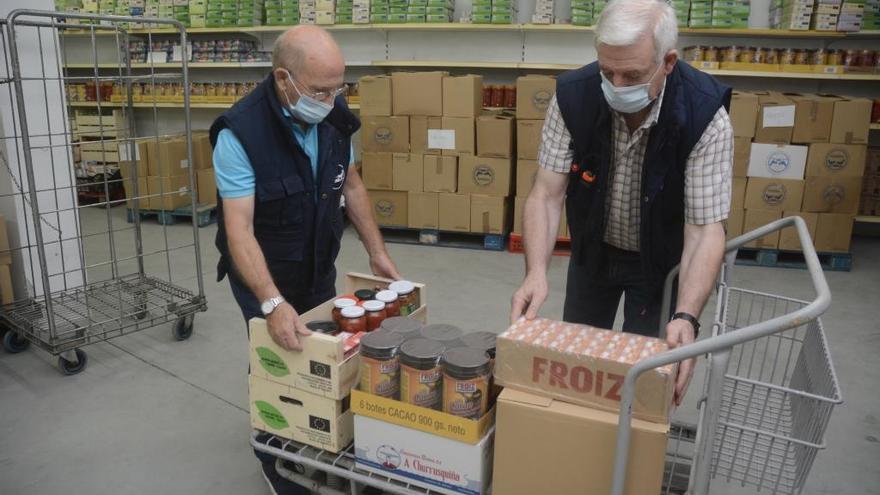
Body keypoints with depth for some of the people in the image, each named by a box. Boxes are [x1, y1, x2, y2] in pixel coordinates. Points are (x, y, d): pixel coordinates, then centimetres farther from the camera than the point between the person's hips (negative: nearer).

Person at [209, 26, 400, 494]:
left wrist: (377, 252, -1)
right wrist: (273, 304, -44)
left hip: (319, 264, 6)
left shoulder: (335, 116, -12)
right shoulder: (240, 133, -29)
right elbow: (239, 229, -33)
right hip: (261, 272, -5)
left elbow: (350, 184, 2)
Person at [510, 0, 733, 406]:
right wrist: (536, 273, -38)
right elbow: (547, 194, -23)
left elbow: (705, 229, -29)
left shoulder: (705, 116, -30)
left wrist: (686, 316, -43)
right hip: (593, 248, 3)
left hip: (660, 259, -2)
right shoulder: (573, 96, -24)